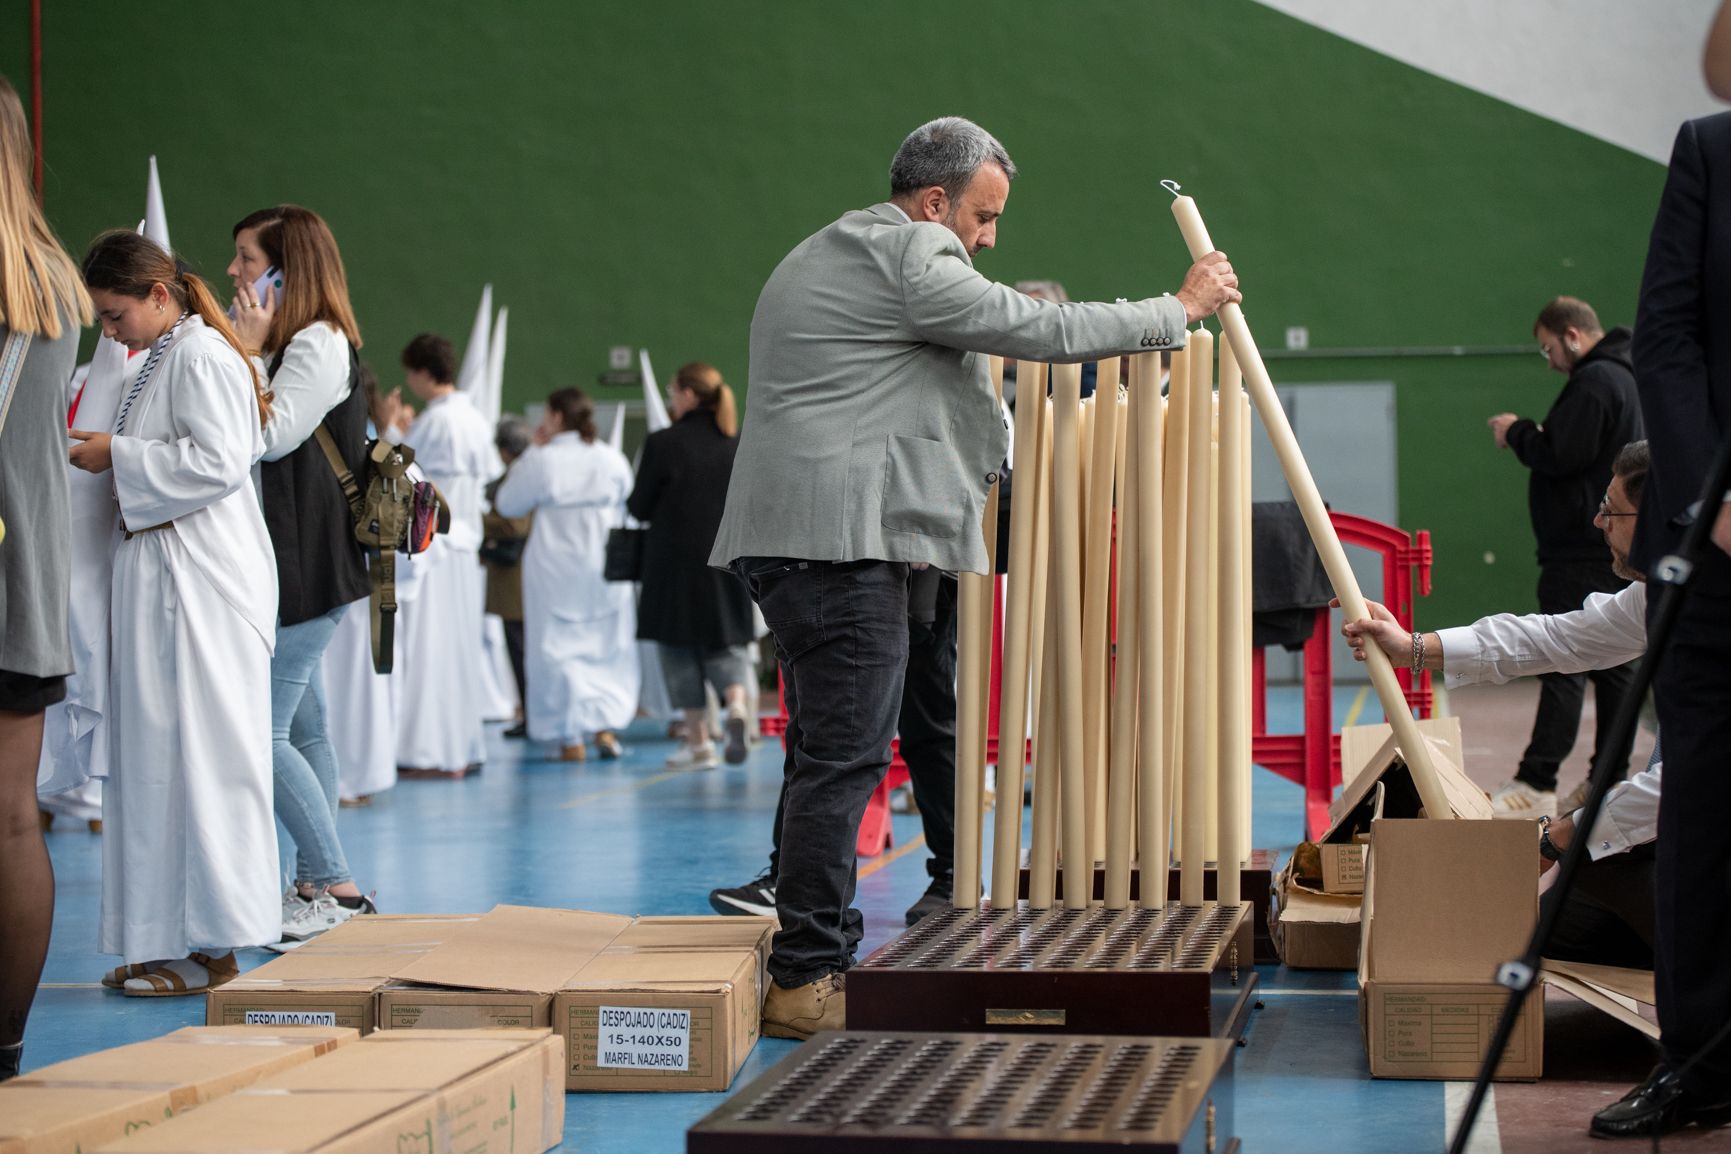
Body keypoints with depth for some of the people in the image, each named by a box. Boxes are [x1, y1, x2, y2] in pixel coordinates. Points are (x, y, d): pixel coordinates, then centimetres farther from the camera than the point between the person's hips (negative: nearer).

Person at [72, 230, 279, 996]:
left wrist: (120, 456, -14)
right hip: (163, 578, 10)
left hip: (202, 583, -10)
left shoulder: (200, 355, -11)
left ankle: (209, 946, -3)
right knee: (159, 752, 10)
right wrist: (107, 456, 9)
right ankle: (167, 940, 14)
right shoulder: (164, 357, 19)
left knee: (198, 749, -7)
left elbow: (220, 462, -20)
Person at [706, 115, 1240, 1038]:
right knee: (845, 755, -11)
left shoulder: (818, 259, 25)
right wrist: (1180, 309, 2)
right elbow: (1044, 329, -8)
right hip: (840, 537, -11)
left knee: (827, 751, 12)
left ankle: (815, 961, 15)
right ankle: (805, 979, -11)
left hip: (786, 537, 11)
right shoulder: (906, 259, -6)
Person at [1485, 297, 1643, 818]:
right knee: (1613, 664, 11)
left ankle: (1537, 783, -14)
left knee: (1563, 665, -12)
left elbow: (1561, 457, -21)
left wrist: (1517, 432, -4)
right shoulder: (1624, 377, 19)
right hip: (1615, 550, 11)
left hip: (1582, 553, -11)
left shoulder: (1594, 382, -14)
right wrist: (1529, 435, 10)